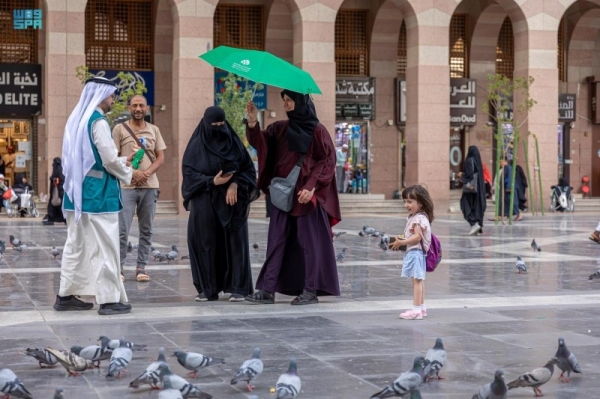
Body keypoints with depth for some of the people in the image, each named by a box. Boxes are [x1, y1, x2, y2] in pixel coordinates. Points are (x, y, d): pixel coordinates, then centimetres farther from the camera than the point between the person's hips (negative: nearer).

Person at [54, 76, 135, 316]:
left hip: (78, 190, 9)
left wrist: (123, 161, 19)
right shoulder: (98, 121, -14)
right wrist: (127, 173, 3)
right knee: (104, 246, -5)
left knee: (76, 244, 11)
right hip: (98, 192, -9)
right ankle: (109, 299, -3)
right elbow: (109, 160, -17)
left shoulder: (77, 120, 13)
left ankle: (66, 295, 15)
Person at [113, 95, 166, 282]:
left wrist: (147, 173, -9)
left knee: (146, 230, 6)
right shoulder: (119, 129, 0)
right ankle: (118, 267, 4)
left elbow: (160, 158, 9)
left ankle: (141, 267, 13)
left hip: (149, 186, 4)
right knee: (122, 230, -5)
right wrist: (132, 173, -15)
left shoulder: (154, 130, 10)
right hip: (126, 186, -3)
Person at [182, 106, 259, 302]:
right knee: (206, 243, -2)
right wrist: (212, 181, -15)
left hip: (231, 201, 1)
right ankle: (207, 288, 6)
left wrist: (235, 184, -12)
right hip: (205, 203, -1)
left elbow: (248, 168, 5)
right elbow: (188, 171, -3)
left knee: (234, 242, -1)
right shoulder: (197, 145, 2)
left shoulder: (233, 142, 6)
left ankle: (238, 288, 4)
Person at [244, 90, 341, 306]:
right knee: (277, 240, 3)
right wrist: (253, 122, -18)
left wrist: (311, 187, -16)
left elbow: (327, 161, -8)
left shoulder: (317, 131, -5)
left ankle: (311, 290, 8)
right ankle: (267, 290, 4)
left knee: (309, 241, 1)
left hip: (307, 195, -5)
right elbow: (260, 142, -1)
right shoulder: (280, 129, 10)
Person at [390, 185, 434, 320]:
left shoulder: (420, 219, -17)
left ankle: (417, 309, -8)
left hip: (416, 252, -11)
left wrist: (401, 243, -22)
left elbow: (417, 237, -23)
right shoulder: (412, 217, 14)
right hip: (412, 252, 11)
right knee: (419, 280, 15)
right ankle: (421, 307, 23)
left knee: (416, 280, -9)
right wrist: (401, 239, 4)